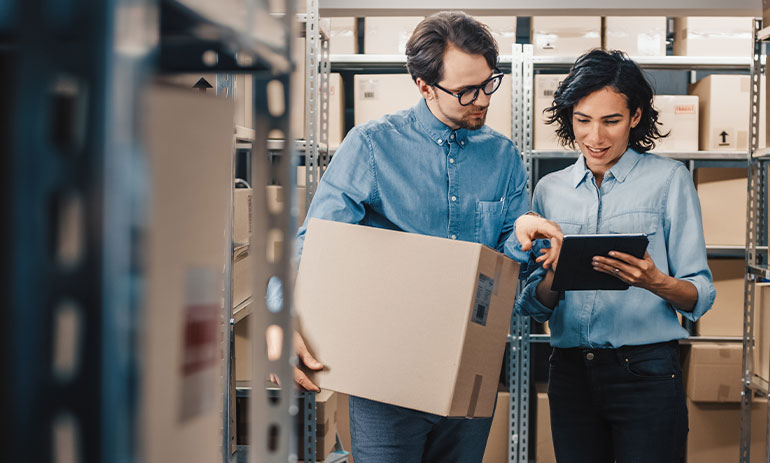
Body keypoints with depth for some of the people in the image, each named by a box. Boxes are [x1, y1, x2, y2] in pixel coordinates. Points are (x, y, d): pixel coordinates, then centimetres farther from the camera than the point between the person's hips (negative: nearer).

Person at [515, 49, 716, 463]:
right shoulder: (549, 190, 10)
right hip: (570, 373, 3)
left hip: (645, 371, -3)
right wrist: (554, 279, -12)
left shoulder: (668, 179, 0)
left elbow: (700, 295, -4)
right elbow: (531, 305, 9)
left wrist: (656, 282, -24)